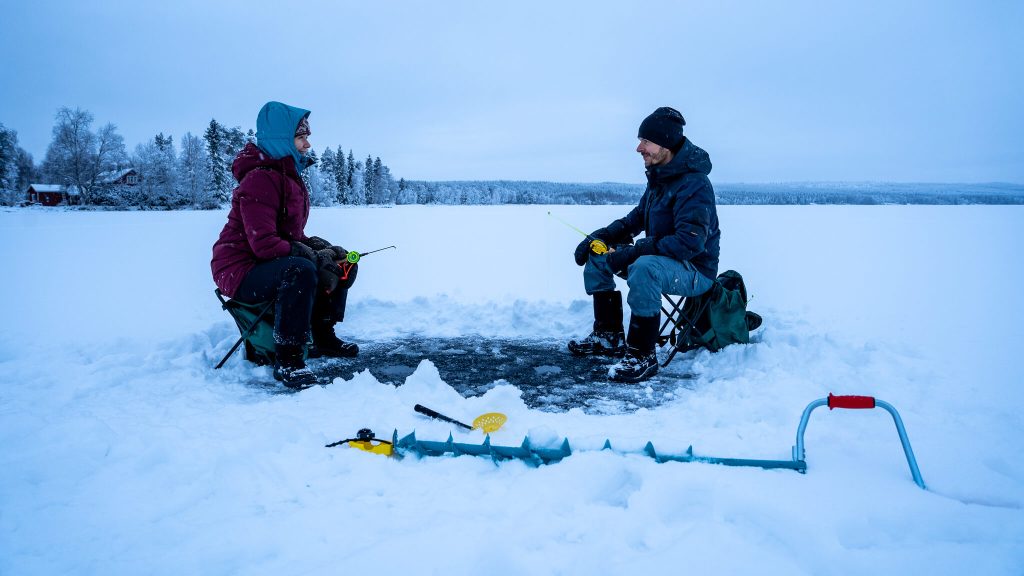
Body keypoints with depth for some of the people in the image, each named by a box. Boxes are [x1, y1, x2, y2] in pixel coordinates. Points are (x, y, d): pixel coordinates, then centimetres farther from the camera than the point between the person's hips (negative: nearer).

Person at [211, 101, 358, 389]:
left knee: (342, 263, 9)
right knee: (301, 270, -38)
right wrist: (315, 256, -24)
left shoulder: (290, 176, 12)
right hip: (240, 270, -10)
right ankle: (287, 360, -30)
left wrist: (321, 247, -3)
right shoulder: (261, 179, -21)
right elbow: (264, 244, -29)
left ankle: (323, 337, 17)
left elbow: (293, 235, 16)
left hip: (271, 263, 10)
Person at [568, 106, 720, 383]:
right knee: (598, 254, 7)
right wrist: (600, 236, 3)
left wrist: (633, 251, -31)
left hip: (696, 270, -10)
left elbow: (690, 242, -32)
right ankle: (609, 336, 11)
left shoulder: (694, 184, -23)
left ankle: (642, 356, -27)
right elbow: (638, 217, 18)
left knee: (644, 267, -39)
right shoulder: (659, 176, 7)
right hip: (660, 258, 10)